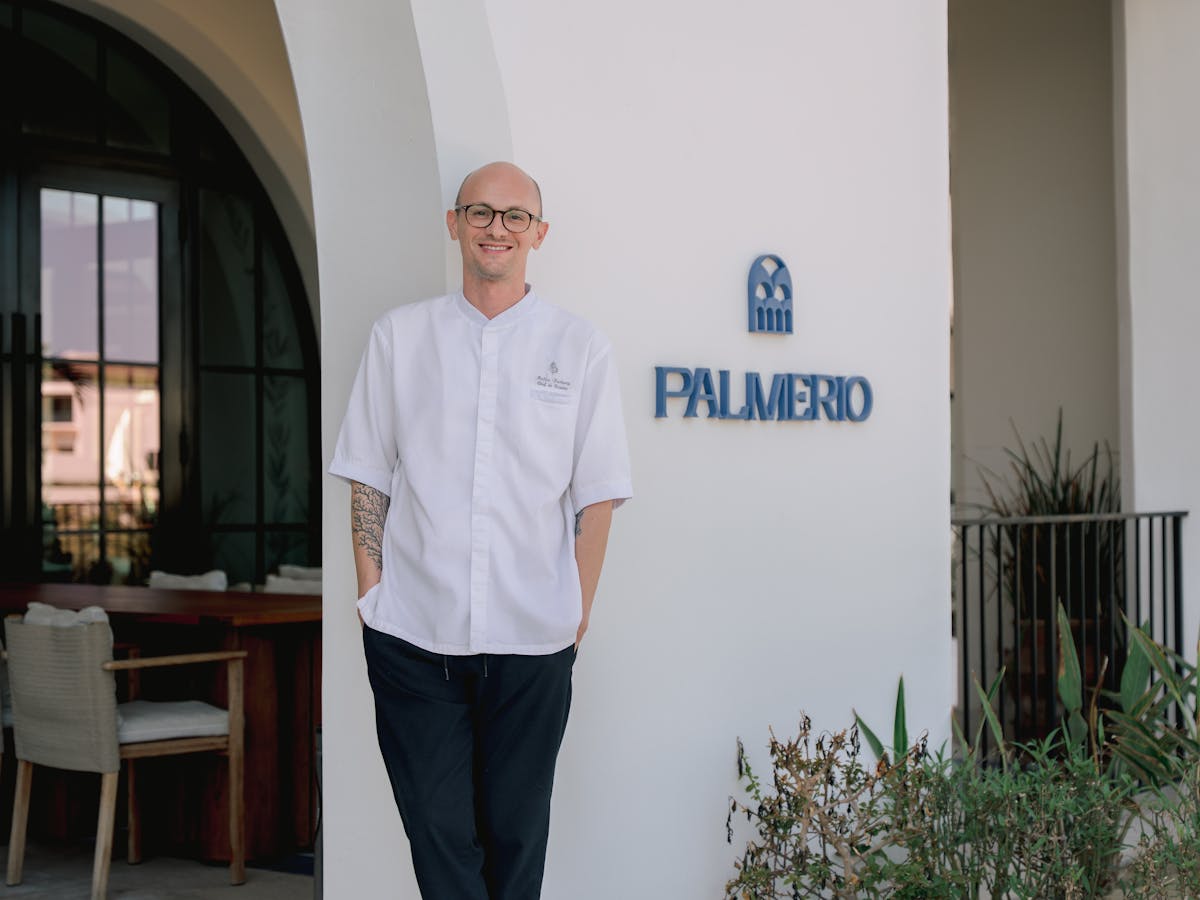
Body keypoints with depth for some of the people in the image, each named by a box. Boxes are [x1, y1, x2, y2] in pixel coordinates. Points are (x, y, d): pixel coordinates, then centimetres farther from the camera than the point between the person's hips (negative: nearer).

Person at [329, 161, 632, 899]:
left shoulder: (580, 347, 5)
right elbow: (368, 479, 9)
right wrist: (371, 590, 0)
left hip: (532, 640, 0)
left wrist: (579, 615, -1)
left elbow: (597, 497, 4)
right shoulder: (399, 335, 8)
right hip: (412, 633, 1)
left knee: (516, 830, 8)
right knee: (438, 828, 3)